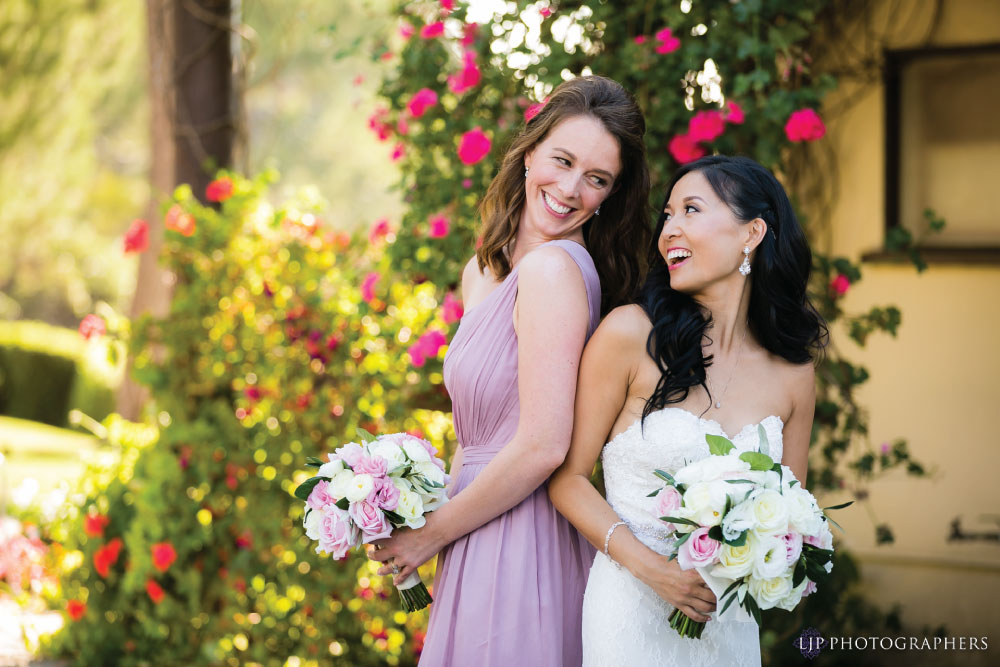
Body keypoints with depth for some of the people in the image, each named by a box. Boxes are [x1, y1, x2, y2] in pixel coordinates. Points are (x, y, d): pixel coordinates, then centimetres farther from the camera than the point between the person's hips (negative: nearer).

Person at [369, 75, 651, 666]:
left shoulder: (556, 267, -17)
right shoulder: (484, 272, 11)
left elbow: (542, 448, -22)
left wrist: (431, 534, -11)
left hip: (524, 551, -8)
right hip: (480, 551, 8)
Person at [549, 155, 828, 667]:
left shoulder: (792, 373, 1)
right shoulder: (630, 334, -8)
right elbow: (568, 476, -6)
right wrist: (652, 567, -17)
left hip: (729, 624, 3)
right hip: (630, 610, -3)